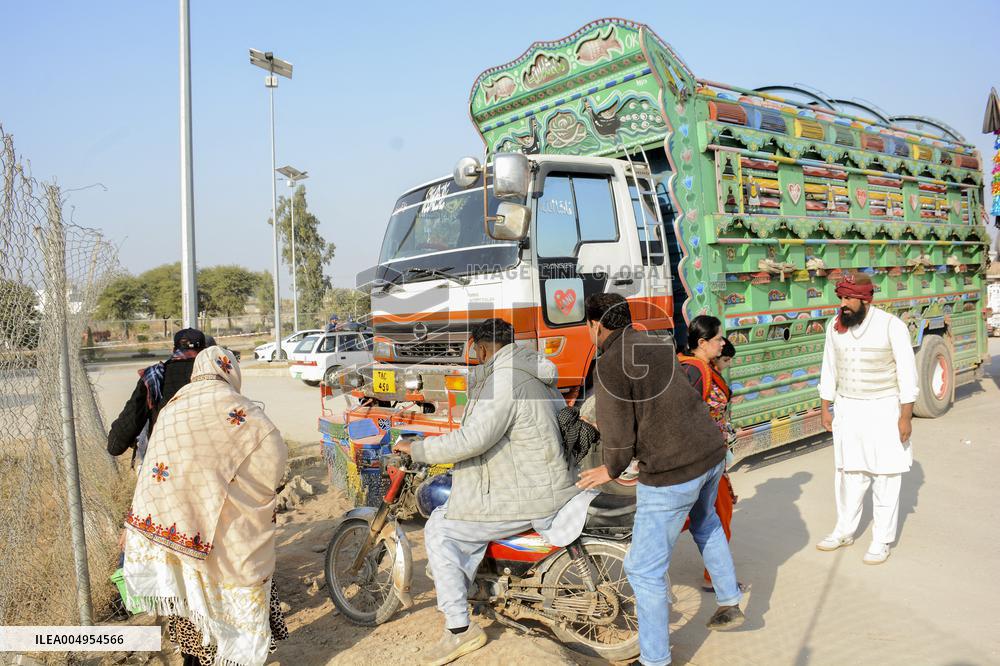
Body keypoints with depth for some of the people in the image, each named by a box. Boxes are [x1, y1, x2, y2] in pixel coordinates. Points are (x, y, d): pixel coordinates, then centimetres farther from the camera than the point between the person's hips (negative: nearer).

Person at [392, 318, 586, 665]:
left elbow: (472, 440, -26)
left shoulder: (504, 379, -20)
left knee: (440, 530, -1)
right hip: (550, 484, 10)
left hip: (524, 497, -10)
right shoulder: (534, 373, 10)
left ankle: (459, 628, 3)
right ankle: (456, 581, 35)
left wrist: (416, 449, -14)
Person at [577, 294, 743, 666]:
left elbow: (618, 436, -13)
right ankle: (730, 604, 47)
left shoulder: (610, 364, -15)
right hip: (711, 453, 9)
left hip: (671, 473, -9)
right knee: (704, 520, 37)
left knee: (645, 571, 5)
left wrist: (611, 470, 8)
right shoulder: (660, 347, 10)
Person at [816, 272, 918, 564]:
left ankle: (881, 540, 17)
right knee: (848, 472, 11)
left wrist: (906, 416, -12)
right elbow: (829, 369, 8)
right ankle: (844, 531, 26)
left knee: (885, 477, 5)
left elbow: (907, 372, -11)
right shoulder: (835, 326, -1)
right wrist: (825, 408, 8)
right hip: (847, 409, 4)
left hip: (883, 409, -4)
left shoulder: (891, 325, -15)